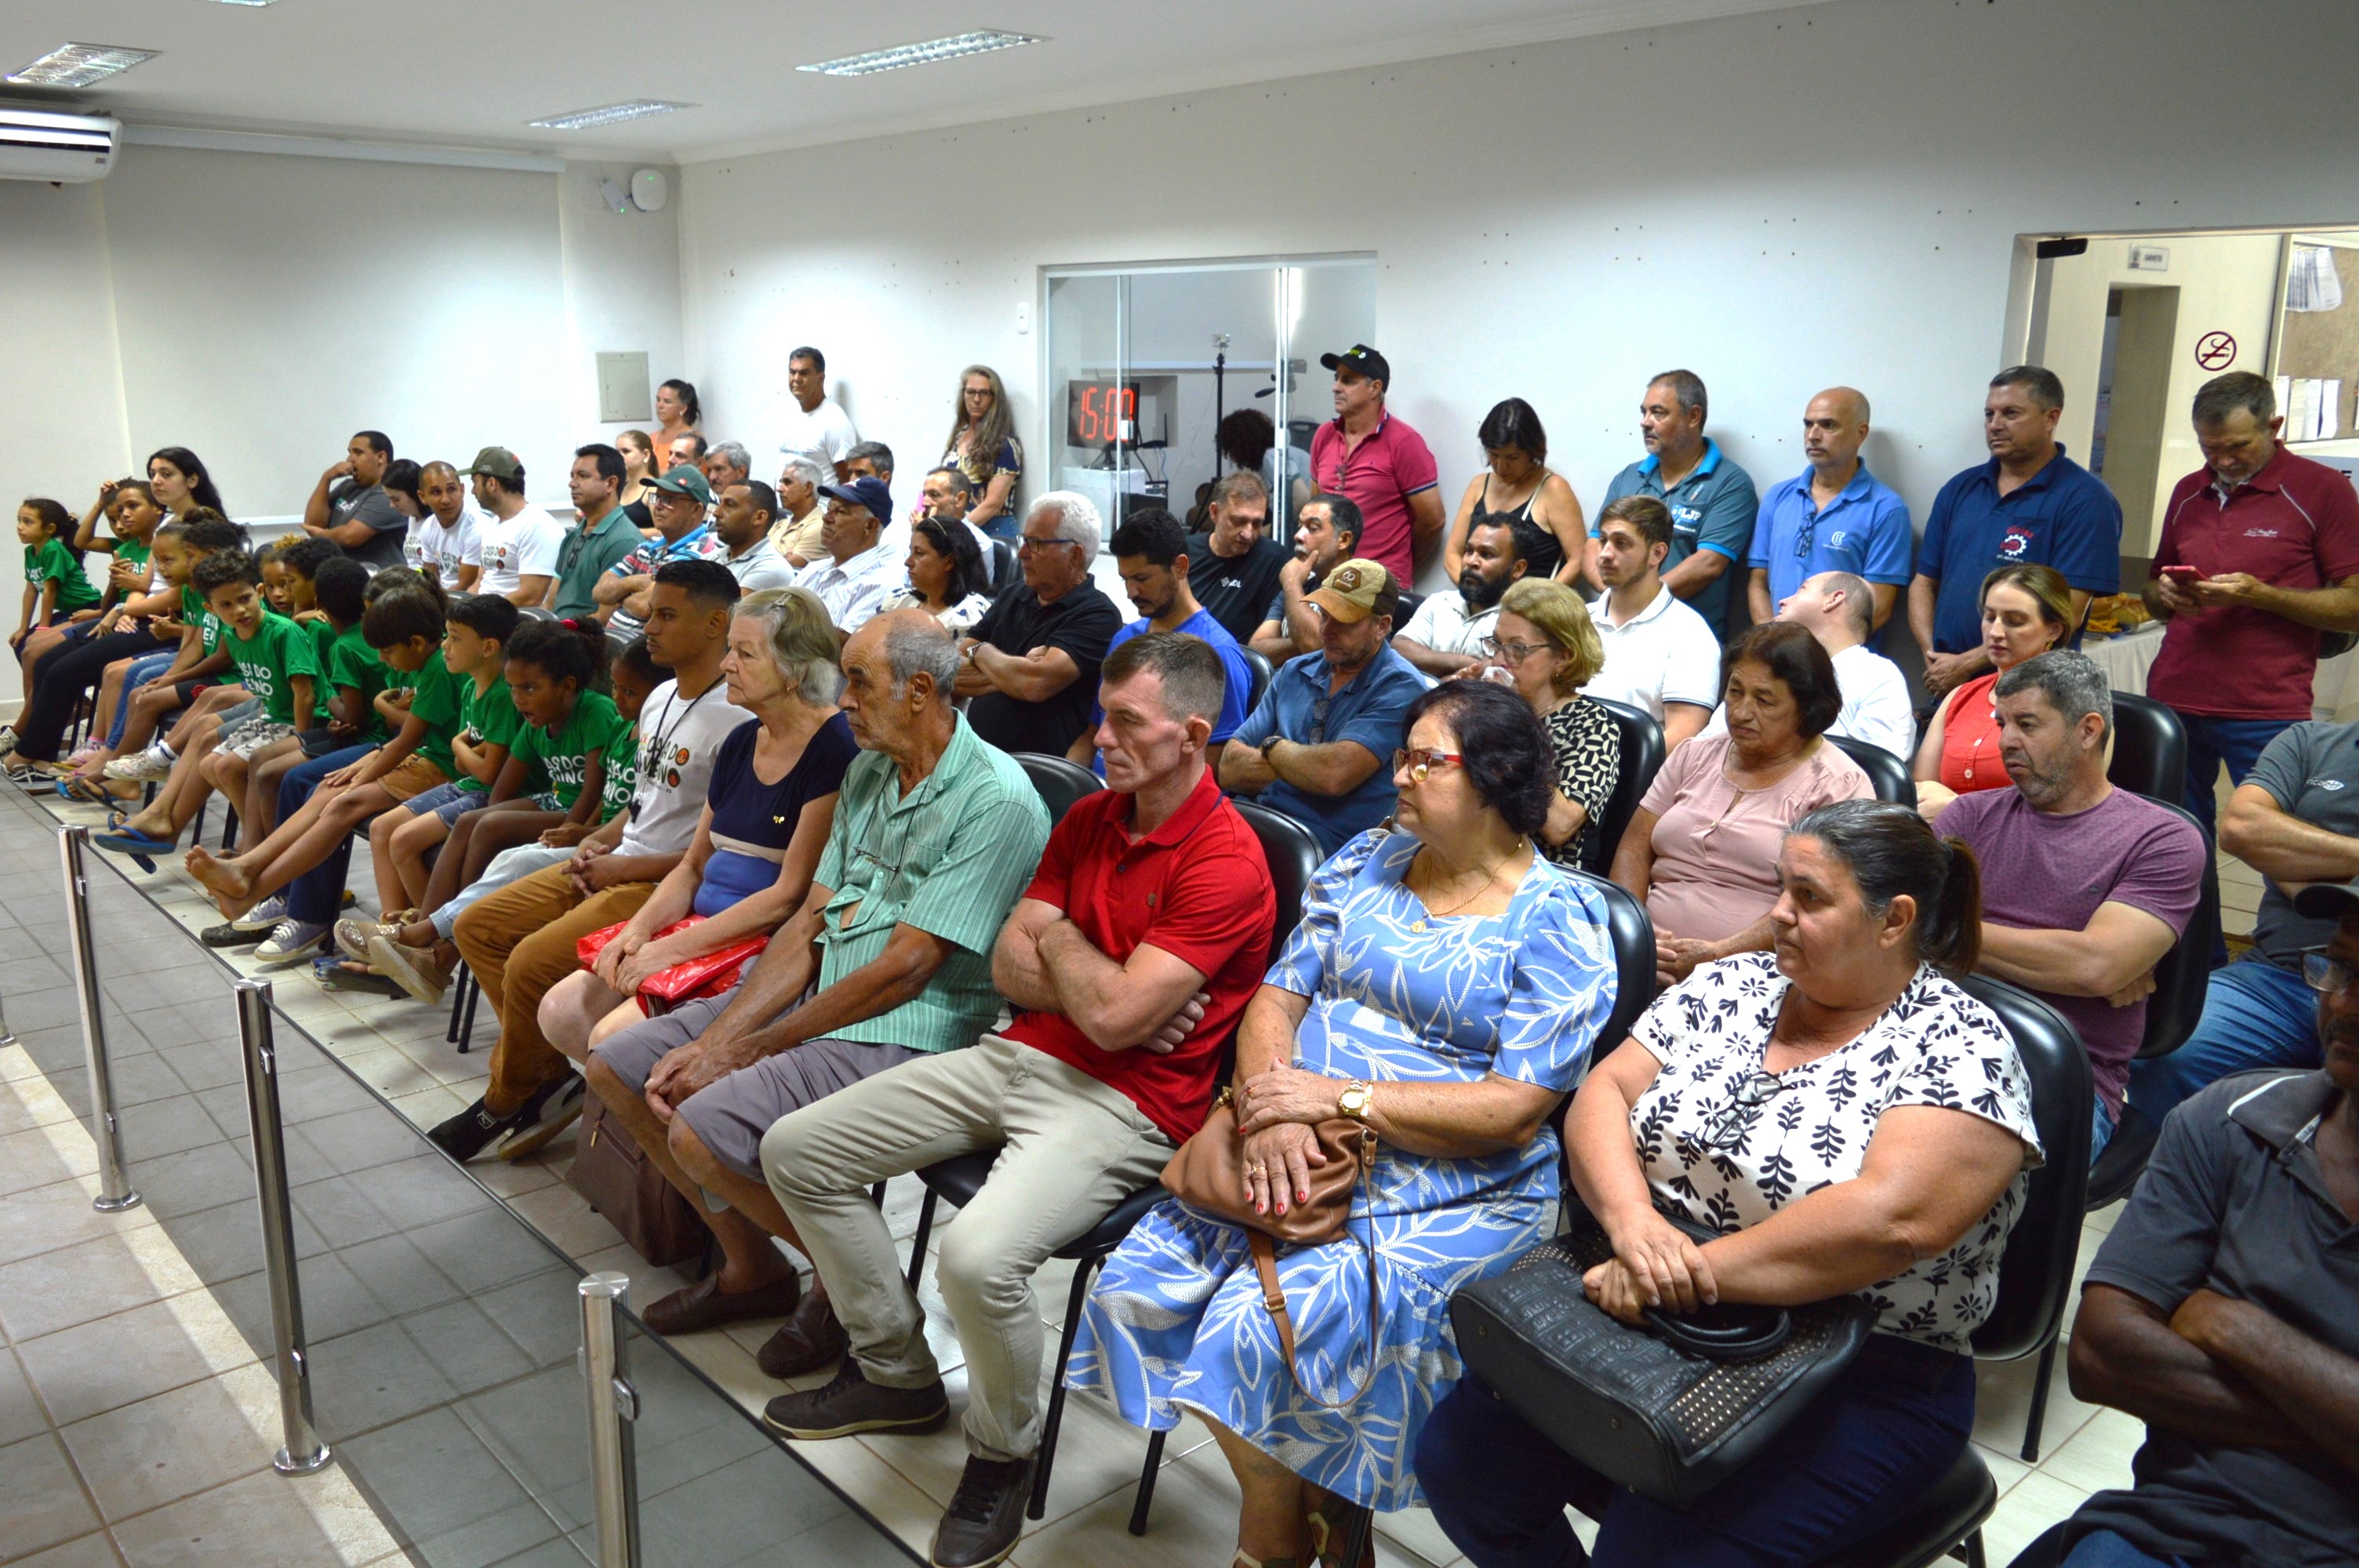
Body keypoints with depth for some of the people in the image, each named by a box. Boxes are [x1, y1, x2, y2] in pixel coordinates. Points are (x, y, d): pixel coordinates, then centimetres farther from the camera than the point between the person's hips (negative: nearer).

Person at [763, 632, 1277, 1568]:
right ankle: (895, 1373, 22)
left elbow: (1116, 1016, -22)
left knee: (979, 1255, -33)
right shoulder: (1089, 818, 9)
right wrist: (1111, 984, -12)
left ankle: (1002, 1458, 0)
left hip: (1123, 1101, -8)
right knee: (796, 1150, 6)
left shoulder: (1226, 861, -17)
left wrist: (1059, 940, -3)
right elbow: (1009, 967, 6)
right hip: (1017, 1057, 9)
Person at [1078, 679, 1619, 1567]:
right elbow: (1279, 996, 7)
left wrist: (1341, 1097, -18)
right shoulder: (1364, 863, 11)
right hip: (1295, 1161, 6)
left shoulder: (1557, 920, -7)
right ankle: (1307, 1493, 10)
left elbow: (1515, 1110, -15)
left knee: (1259, 1326, -26)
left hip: (1452, 1196, -6)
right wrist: (1271, 1103, -15)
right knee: (1141, 1285, -12)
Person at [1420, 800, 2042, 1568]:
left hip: (1858, 1379, -5)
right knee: (1457, 1460, -5)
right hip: (1647, 1318, 6)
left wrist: (1695, 1269, -27)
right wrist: (1630, 1219, -21)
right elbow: (1601, 1095, -1)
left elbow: (1890, 1220, -28)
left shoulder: (1960, 1048, -12)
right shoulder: (1730, 986, 6)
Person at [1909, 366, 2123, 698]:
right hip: (1946, 688, 5)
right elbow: (1924, 583, 12)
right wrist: (1934, 657, -5)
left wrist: (1967, 665, -16)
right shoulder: (1960, 489, 11)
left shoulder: (2084, 499, -6)